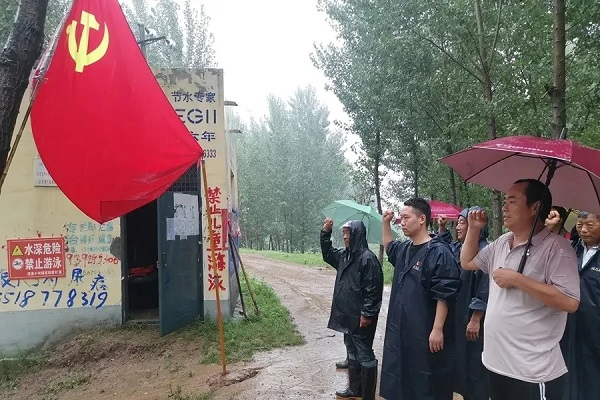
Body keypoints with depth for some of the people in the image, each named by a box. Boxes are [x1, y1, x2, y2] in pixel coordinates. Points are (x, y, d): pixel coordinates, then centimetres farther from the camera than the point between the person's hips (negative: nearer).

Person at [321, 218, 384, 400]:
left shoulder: (367, 257, -18)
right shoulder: (343, 255, 8)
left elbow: (373, 288, -20)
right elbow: (327, 254, 25)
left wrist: (367, 314, -20)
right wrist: (326, 233, 12)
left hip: (360, 317, -9)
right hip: (347, 314, 9)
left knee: (364, 354, 2)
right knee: (352, 352, 19)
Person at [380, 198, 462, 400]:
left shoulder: (439, 252, -16)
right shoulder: (404, 249, 8)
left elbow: (444, 296, -19)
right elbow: (389, 247, 32)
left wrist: (438, 329, -21)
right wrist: (386, 223, 18)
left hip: (425, 332, -8)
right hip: (401, 328, 8)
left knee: (427, 383, 5)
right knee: (402, 378, 18)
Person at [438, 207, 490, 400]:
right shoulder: (457, 247, 7)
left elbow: (484, 290, -21)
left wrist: (475, 320, -19)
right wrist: (442, 228, 15)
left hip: (472, 319, -9)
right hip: (457, 316, 9)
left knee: (473, 365, 4)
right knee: (461, 361, 17)